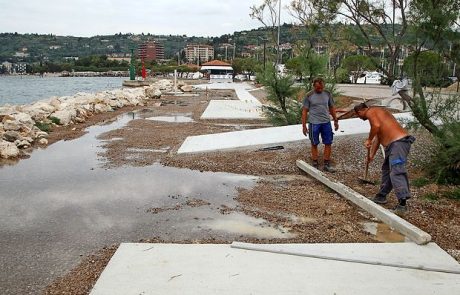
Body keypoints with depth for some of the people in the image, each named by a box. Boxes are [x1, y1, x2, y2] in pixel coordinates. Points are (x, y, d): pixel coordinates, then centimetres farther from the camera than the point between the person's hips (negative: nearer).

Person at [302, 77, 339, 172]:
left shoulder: (327, 94, 4)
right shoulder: (309, 96, -6)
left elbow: (331, 108, 14)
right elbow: (304, 111, -3)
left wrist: (335, 120, 15)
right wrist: (304, 126, -6)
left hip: (326, 122, 3)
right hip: (314, 123, -3)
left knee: (328, 143, 5)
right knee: (314, 144, 7)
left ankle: (327, 164, 15)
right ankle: (315, 164, 17)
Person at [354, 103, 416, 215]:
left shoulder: (370, 112, -1)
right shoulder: (377, 112, 29)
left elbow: (376, 125, -23)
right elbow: (377, 137, 33)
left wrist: (368, 140, -8)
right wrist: (371, 155, 36)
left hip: (398, 142, -10)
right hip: (395, 143, 10)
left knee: (396, 172, -19)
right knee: (386, 169, 21)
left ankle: (402, 203, -28)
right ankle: (381, 196, 32)